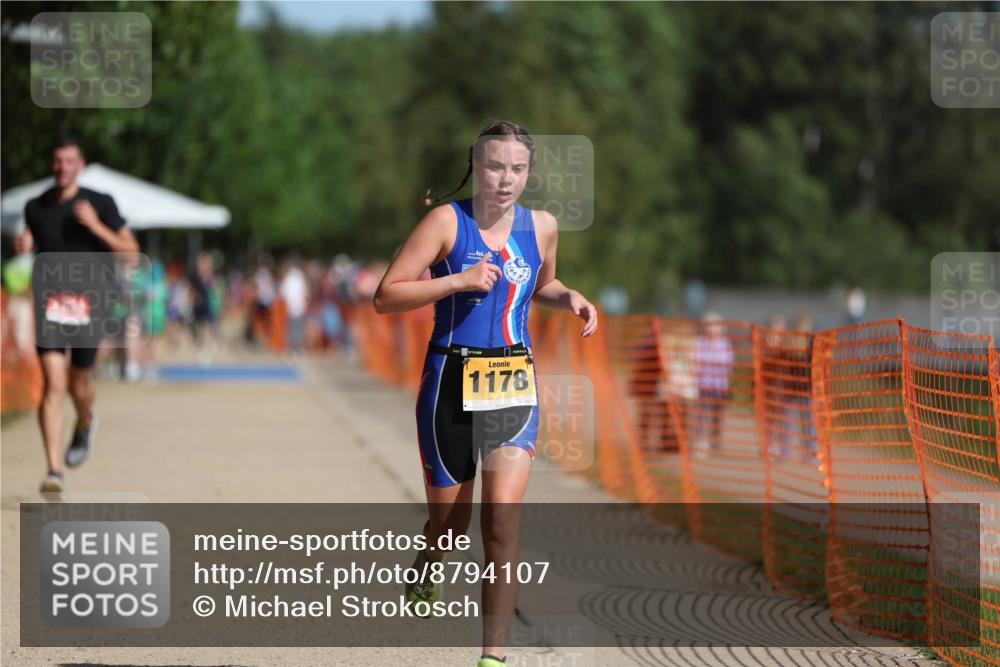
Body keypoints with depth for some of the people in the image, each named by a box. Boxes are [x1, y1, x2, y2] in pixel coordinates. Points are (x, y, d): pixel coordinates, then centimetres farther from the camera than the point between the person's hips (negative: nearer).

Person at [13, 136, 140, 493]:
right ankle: (53, 470, -13)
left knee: (79, 387, 10)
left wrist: (95, 226, -16)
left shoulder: (100, 204, -1)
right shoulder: (35, 206, 6)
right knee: (53, 385, -13)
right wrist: (24, 245, -1)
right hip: (48, 302, 1)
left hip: (86, 302, -1)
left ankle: (85, 423, 48)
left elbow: (131, 250, -3)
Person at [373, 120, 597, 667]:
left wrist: (570, 299, 4)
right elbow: (385, 297, -12)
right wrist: (459, 280, -21)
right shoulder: (446, 221, -8)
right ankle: (424, 570, 47)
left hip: (515, 382, 2)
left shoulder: (541, 227, 5)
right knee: (450, 522, 10)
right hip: (451, 381, -2)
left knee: (502, 522, -12)